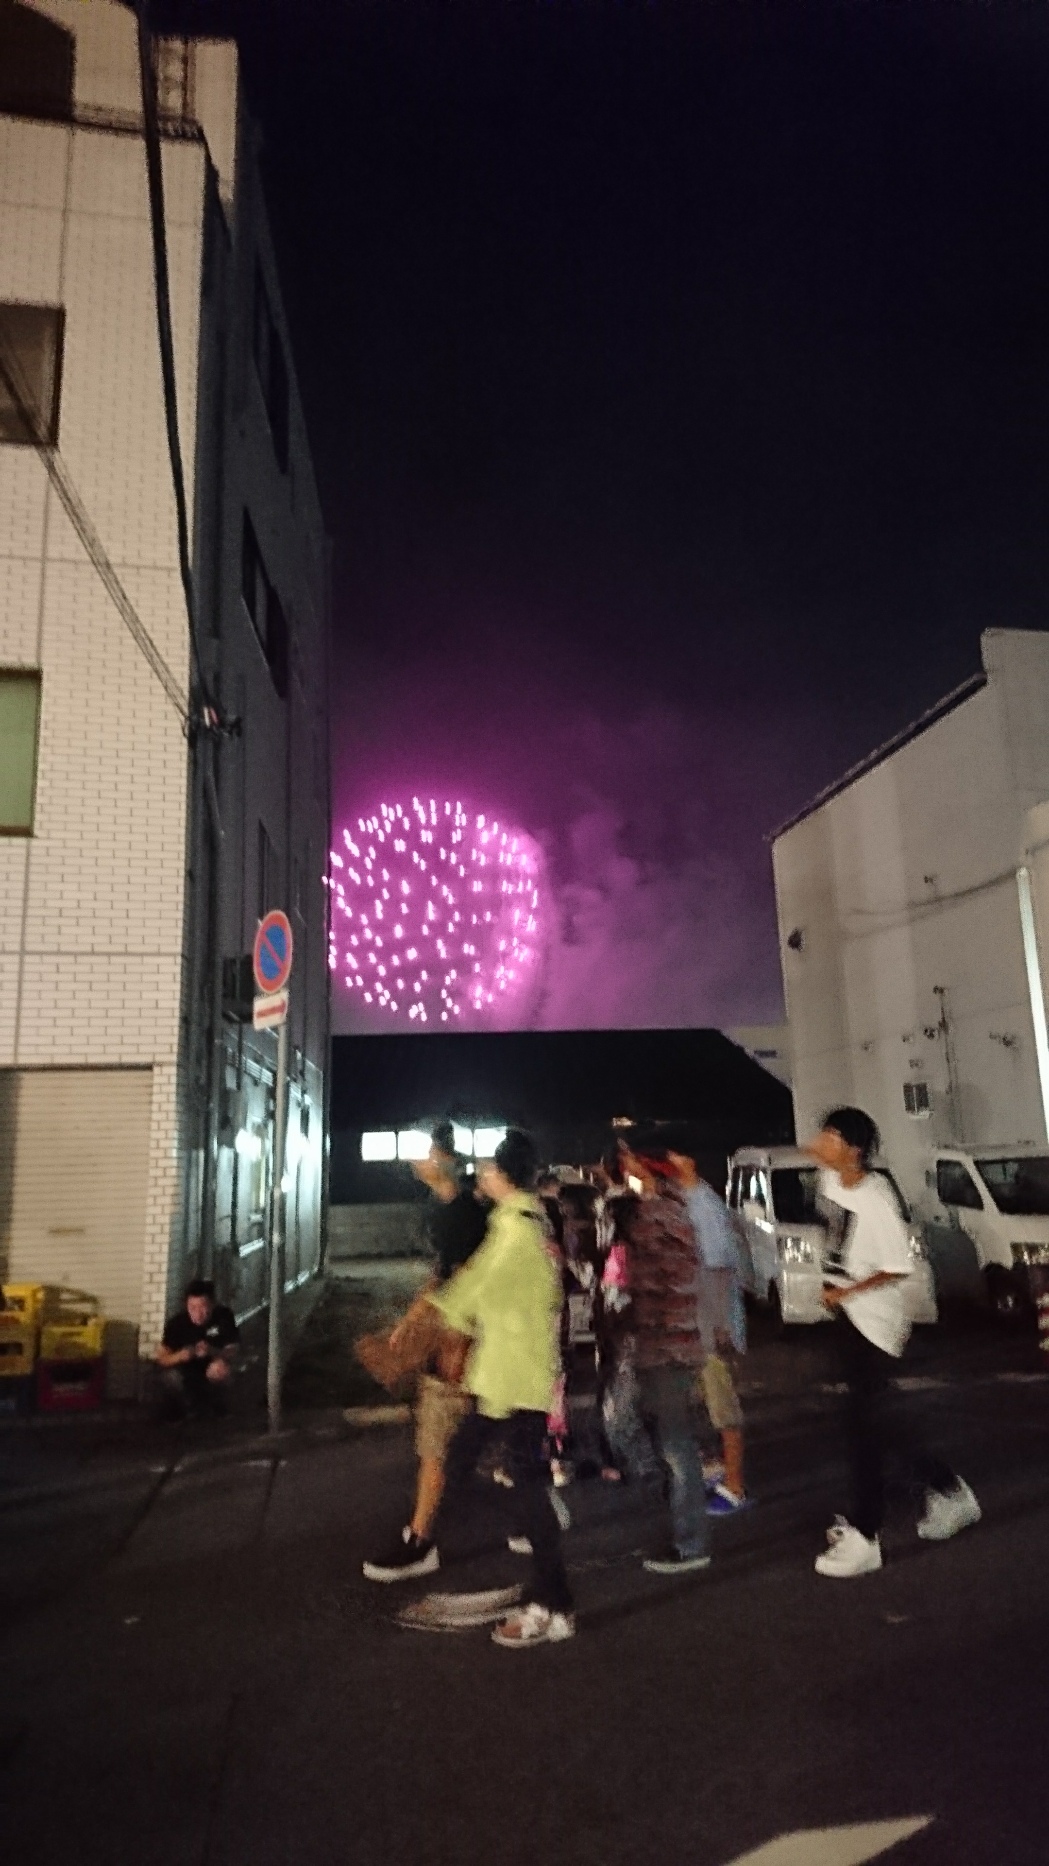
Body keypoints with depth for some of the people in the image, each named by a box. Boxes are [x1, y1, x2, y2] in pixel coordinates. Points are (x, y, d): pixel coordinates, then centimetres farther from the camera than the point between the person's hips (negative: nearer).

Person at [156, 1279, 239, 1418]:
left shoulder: (224, 1316, -23)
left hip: (210, 1370, 1)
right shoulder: (176, 1322, -23)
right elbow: (162, 1358, -20)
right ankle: (173, 1412, 0)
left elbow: (232, 1353, -21)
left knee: (221, 1369, -32)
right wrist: (181, 1356, -43)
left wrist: (212, 1352, -43)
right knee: (171, 1377, -32)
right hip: (184, 1370, 0)